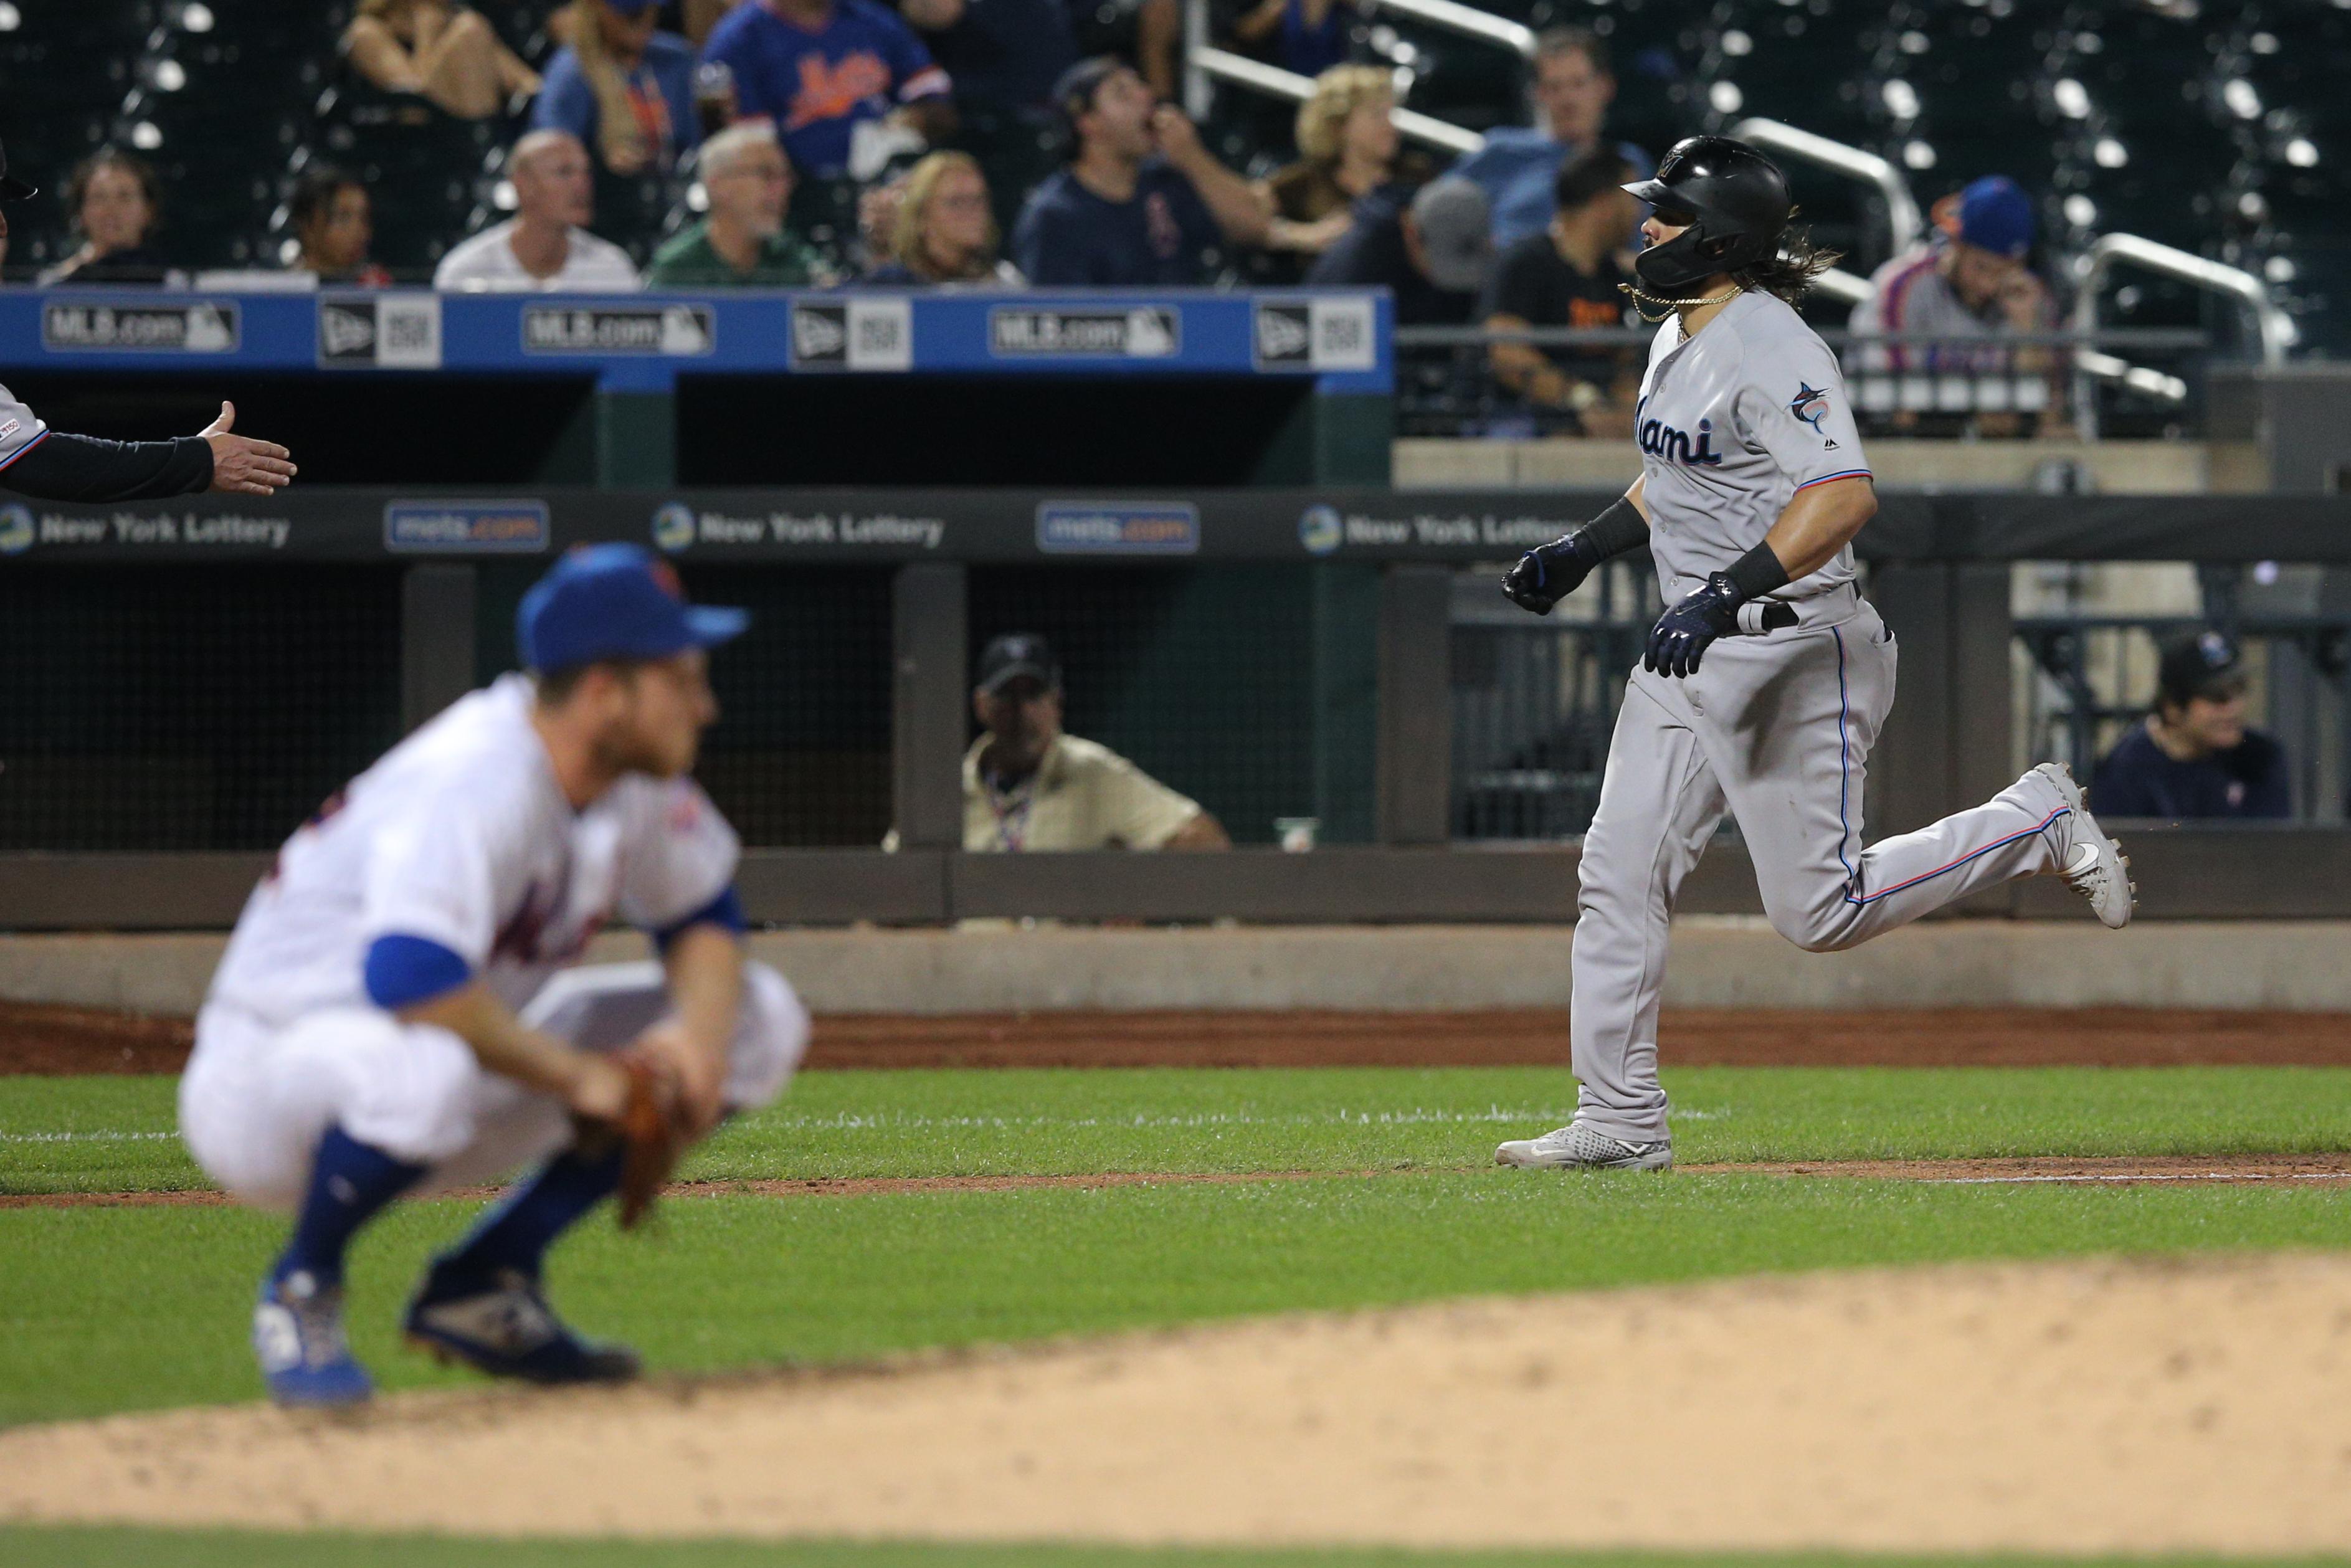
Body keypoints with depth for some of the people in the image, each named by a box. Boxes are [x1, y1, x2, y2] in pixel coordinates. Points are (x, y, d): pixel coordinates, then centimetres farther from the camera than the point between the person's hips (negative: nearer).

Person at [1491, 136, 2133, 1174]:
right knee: (1618, 874, 3)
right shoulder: (1679, 338, 11)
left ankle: (2039, 825, 12)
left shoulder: (1770, 351, -20)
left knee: (1819, 913, -5)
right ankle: (1621, 1122, 7)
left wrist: (1724, 596, -38)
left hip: (1795, 652, -9)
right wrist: (1583, 551, 19)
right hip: (1691, 658, 9)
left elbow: (1845, 495, -32)